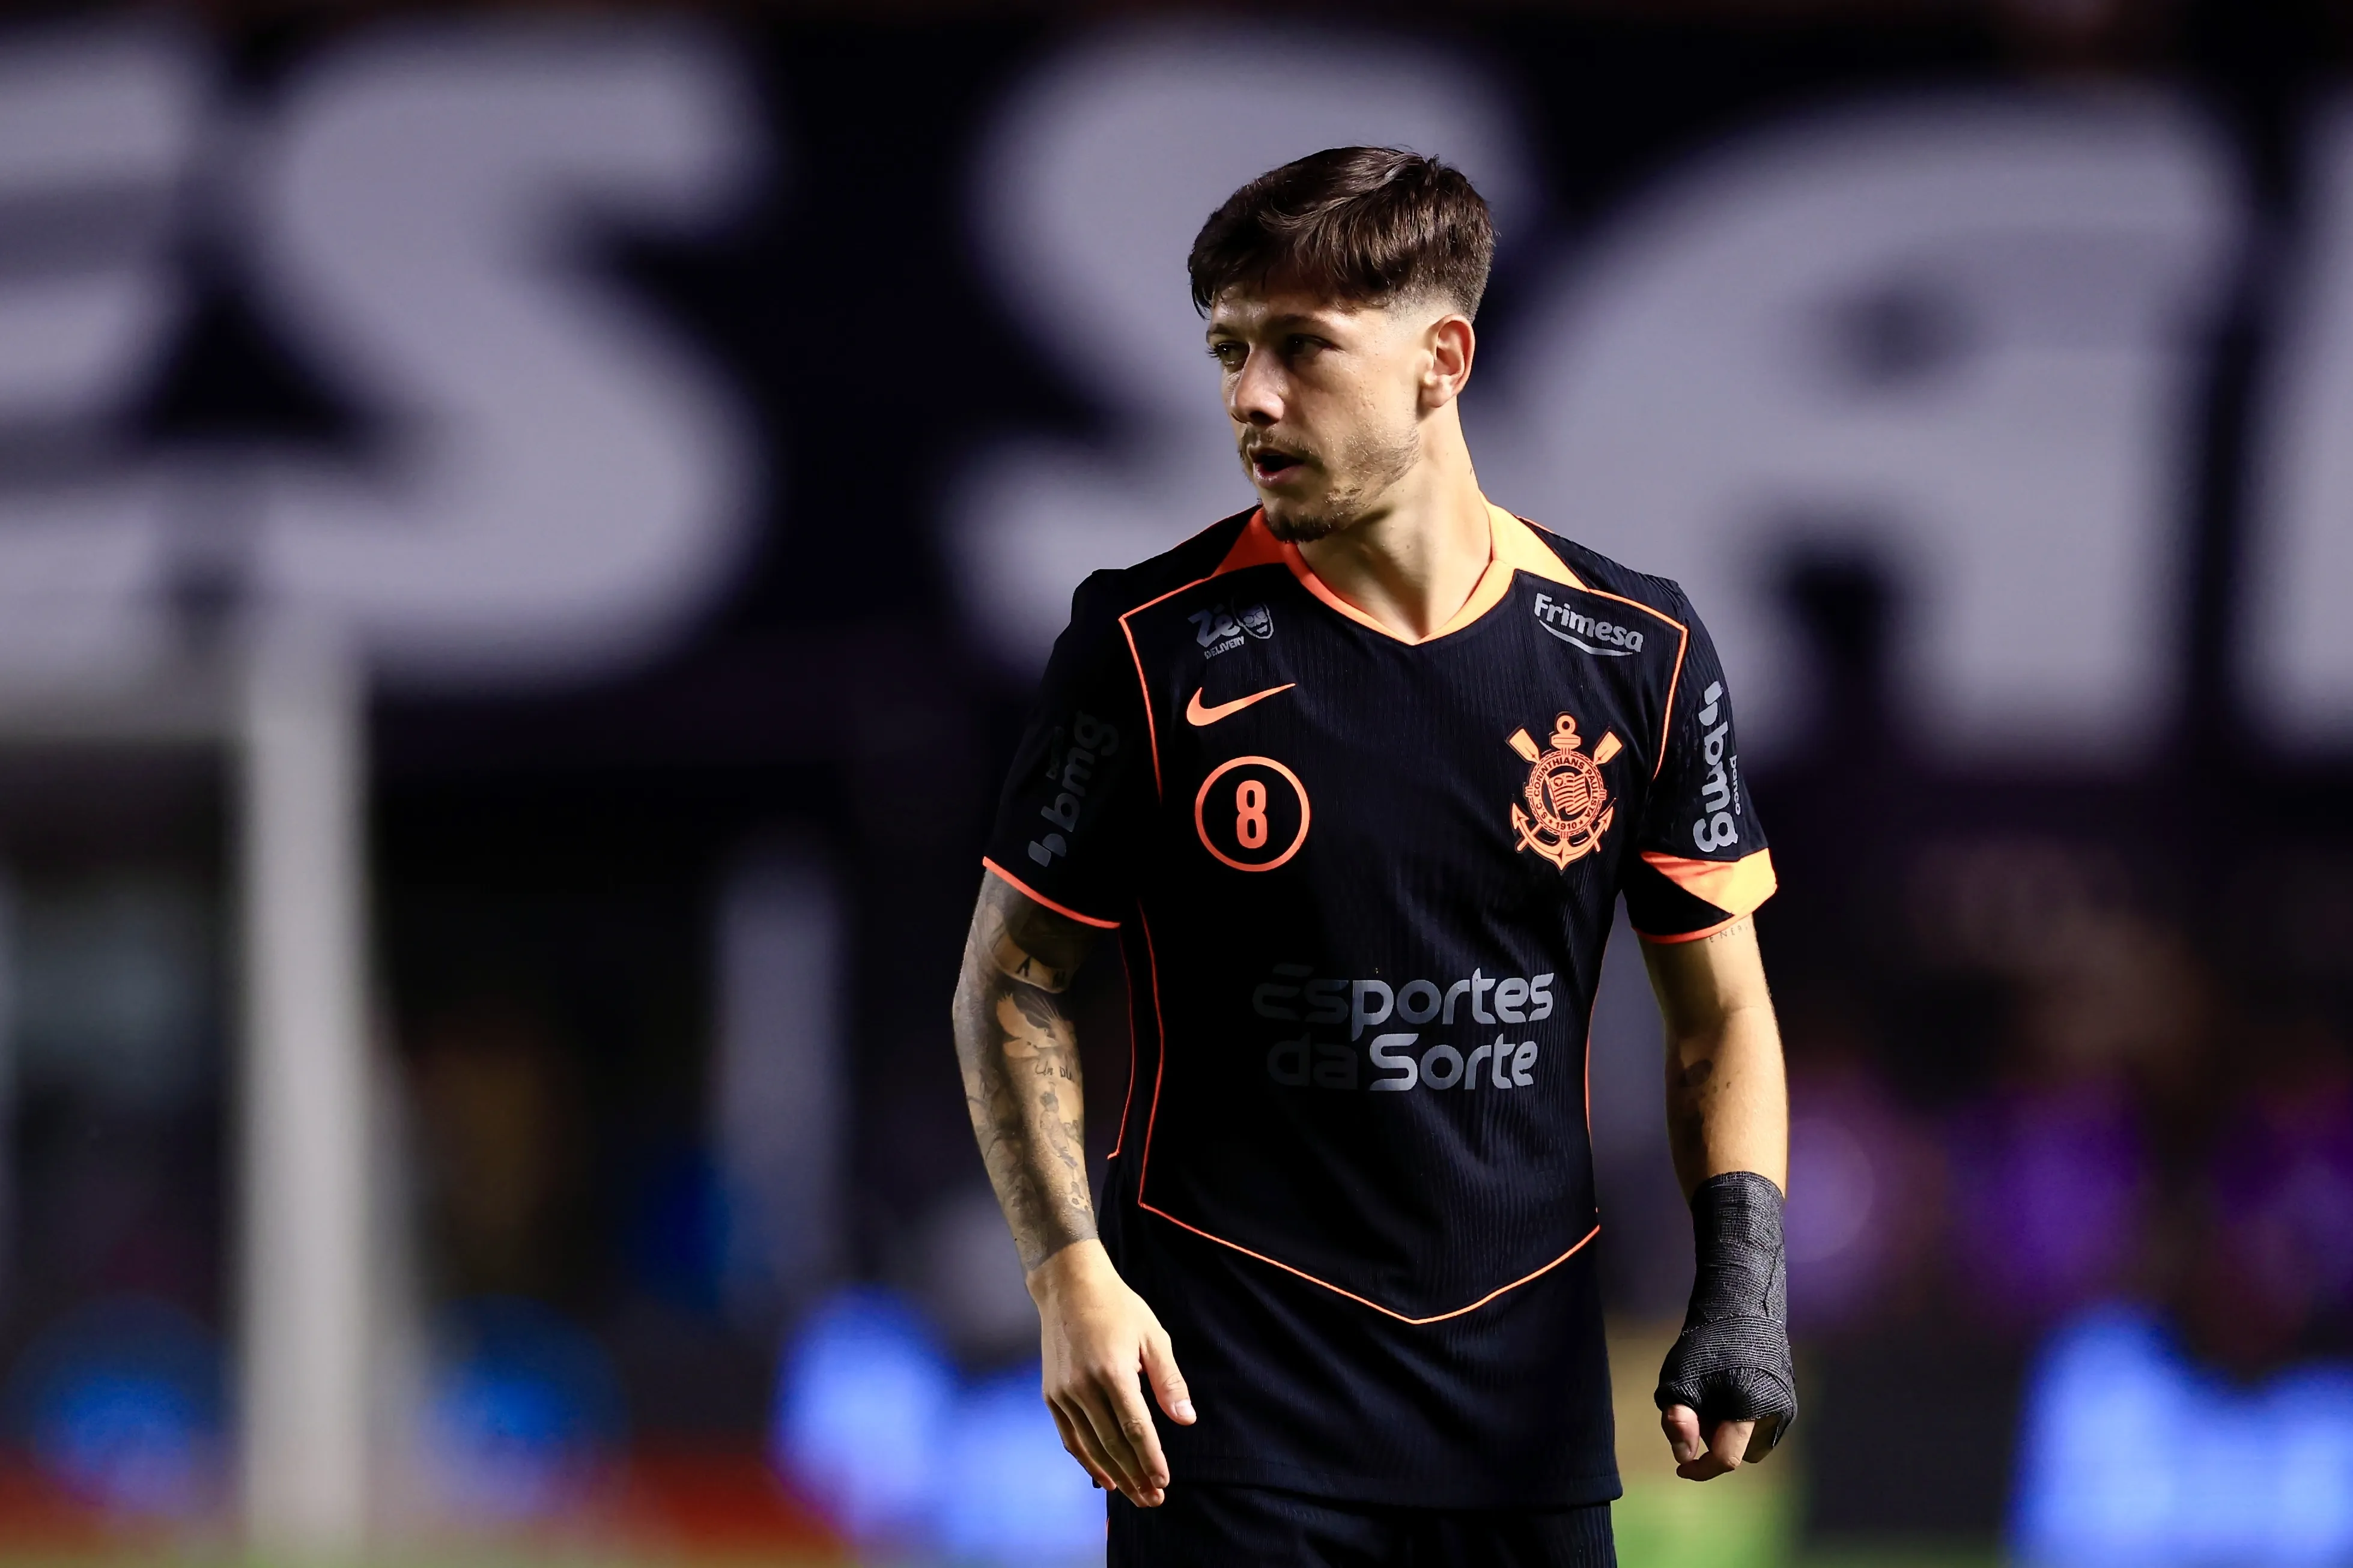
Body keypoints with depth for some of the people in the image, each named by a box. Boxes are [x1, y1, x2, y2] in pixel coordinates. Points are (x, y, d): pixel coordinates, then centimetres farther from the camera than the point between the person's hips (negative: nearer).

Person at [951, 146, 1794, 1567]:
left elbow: (1721, 1007, 10)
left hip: (1529, 1388, 2)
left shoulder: (1635, 652, 2)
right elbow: (1013, 980, 2)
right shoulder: (1154, 644, -4)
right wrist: (1072, 1275, -10)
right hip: (1228, 1393, -2)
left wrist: (1743, 1283, -3)